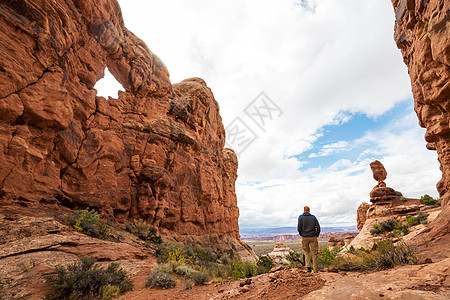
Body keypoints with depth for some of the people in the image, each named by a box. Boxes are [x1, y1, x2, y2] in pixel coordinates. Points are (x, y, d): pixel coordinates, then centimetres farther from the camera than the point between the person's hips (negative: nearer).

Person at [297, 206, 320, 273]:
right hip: (313, 237, 0)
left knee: (307, 252, 17)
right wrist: (316, 235, 10)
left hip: (304, 237, 0)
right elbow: (318, 227, -2)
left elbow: (299, 228, -7)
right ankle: (315, 270, 12)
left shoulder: (301, 217, -1)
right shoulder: (313, 217, 4)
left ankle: (308, 266, 6)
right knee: (315, 253, 9)